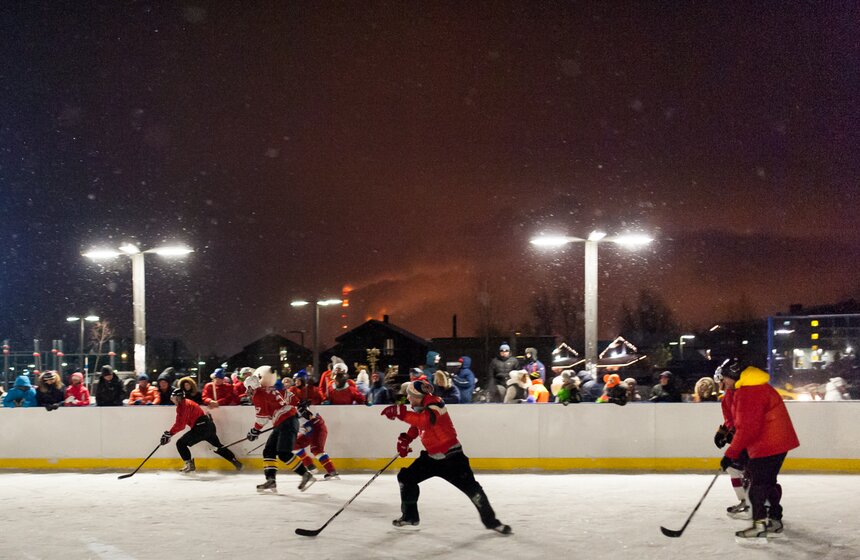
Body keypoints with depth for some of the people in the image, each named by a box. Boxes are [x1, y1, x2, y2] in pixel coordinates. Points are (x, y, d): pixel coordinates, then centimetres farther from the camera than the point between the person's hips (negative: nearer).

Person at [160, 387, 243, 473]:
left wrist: (169, 434, -13)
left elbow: (180, 425, -17)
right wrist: (169, 432, 21)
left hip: (201, 428, -10)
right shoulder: (187, 403, 22)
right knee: (218, 447, 24)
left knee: (180, 443, -3)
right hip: (210, 425, 10)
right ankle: (235, 461, 25)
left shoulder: (183, 406, -9)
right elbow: (180, 423, 27)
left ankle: (189, 465, -5)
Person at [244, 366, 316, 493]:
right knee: (269, 451, 6)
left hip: (287, 423, -10)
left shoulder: (258, 394, -6)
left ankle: (306, 475, -15)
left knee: (284, 453, -17)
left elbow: (262, 415, -10)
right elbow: (289, 396, 20)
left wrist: (255, 430, 0)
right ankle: (271, 480, -2)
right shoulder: (269, 390, 20)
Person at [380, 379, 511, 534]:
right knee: (406, 477, 5)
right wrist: (406, 439, 4)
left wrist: (401, 413, -51)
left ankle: (490, 520, 1)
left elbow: (424, 420, -47)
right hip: (432, 456, 9)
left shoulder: (434, 405, -25)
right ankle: (410, 516, 20)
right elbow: (416, 426, 21)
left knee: (470, 487, -13)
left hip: (451, 455, -9)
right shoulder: (420, 407, 3)